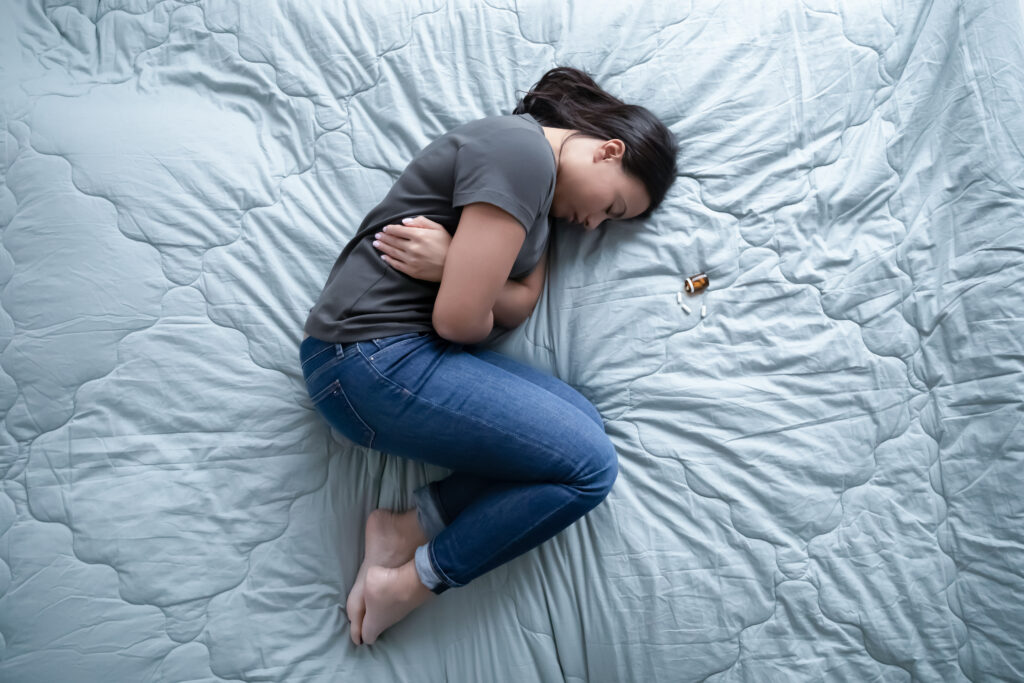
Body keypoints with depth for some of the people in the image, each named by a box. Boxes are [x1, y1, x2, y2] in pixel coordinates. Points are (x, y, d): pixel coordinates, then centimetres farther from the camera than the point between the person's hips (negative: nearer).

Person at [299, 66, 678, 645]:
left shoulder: (543, 194, 18)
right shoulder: (521, 152, -15)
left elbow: (519, 305, 5)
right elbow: (460, 319, -21)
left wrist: (454, 263, -14)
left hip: (415, 352, 10)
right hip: (373, 361, -10)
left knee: (584, 425, -2)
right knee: (591, 465, -10)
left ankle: (408, 527, -1)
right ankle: (411, 583, 1)